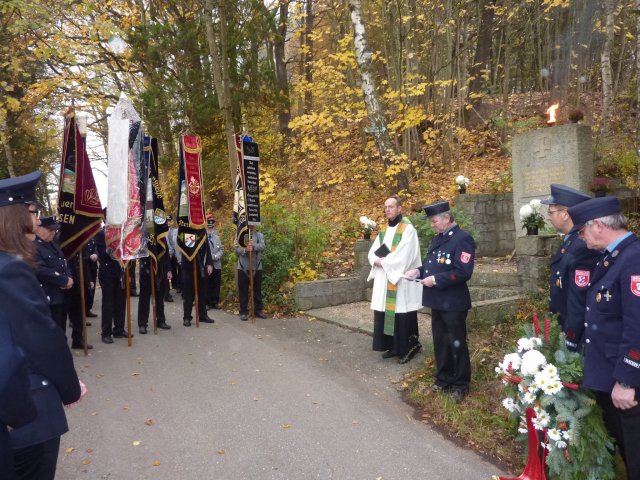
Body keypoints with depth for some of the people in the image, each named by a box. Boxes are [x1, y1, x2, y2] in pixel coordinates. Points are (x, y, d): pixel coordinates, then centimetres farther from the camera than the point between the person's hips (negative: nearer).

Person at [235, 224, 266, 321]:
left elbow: (262, 246, -10)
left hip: (257, 267, 1)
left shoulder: (260, 235, 8)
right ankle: (244, 312, 12)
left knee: (257, 290, 8)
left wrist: (253, 246, -29)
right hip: (243, 267, -1)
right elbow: (236, 247, -6)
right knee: (243, 291, 3)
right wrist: (245, 250, -24)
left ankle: (258, 310, 19)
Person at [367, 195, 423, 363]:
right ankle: (393, 346, 21)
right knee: (386, 313, 9)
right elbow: (373, 251, 10)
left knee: (402, 315, -2)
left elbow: (403, 256, -19)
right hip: (383, 280, 7)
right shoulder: (384, 230, 14)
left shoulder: (408, 229, -10)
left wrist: (383, 261, -12)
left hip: (401, 280, -7)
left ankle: (408, 348, 11)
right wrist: (377, 260, -12)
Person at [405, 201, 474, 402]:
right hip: (437, 301, 8)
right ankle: (443, 379, 33)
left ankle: (461, 385, 22)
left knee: (456, 344, 5)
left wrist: (435, 279, -22)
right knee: (440, 342, 18)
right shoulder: (438, 238, 11)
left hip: (453, 303, -8)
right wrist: (420, 271, 1)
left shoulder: (462, 239, -17)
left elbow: (463, 272, -24)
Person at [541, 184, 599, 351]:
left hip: (577, 333, -9)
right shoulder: (571, 241, 5)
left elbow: (579, 302, -25)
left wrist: (571, 342, -19)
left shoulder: (582, 247, -25)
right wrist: (564, 329, 16)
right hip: (567, 327, 9)